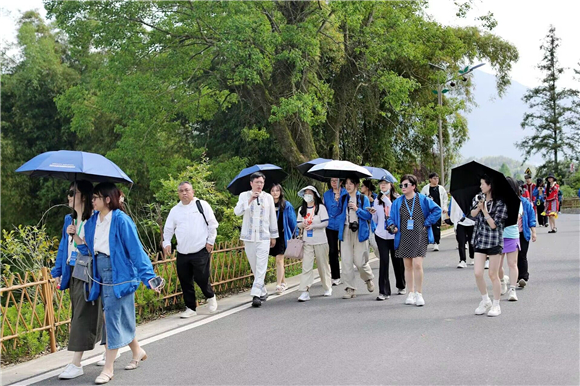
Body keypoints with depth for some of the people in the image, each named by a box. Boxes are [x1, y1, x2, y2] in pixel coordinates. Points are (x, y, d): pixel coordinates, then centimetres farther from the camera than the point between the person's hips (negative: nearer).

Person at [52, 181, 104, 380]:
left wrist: (78, 237, -26)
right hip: (73, 273, 8)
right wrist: (58, 272, 14)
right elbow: (63, 246, 16)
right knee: (81, 315, 15)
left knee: (83, 317, -6)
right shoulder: (69, 219, 10)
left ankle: (76, 364, -3)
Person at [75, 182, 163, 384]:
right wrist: (75, 236, -5)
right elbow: (88, 246, 11)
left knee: (113, 317, -5)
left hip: (118, 272, -7)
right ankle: (137, 351, 35)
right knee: (118, 317, 15)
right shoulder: (92, 220, 7)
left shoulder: (120, 219, -13)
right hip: (100, 273, 7)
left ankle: (108, 368, 1)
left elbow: (135, 249, -14)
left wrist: (148, 276, -17)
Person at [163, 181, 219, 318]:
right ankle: (190, 308, 20)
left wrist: (210, 241, -3)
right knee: (185, 281, 6)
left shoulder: (202, 205, 0)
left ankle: (211, 297, 27)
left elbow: (212, 224, 2)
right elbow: (168, 229, 15)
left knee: (201, 278, -4)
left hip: (201, 251, -4)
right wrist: (167, 243, 0)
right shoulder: (175, 210, 11)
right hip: (182, 253, 4)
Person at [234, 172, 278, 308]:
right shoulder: (244, 196, 4)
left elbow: (272, 218, 13)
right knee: (254, 267, 7)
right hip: (248, 237, 1)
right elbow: (237, 212, -12)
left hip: (264, 237, -1)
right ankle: (263, 291, 22)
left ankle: (256, 294, -16)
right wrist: (250, 200, -20)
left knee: (261, 267, -11)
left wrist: (274, 236, 15)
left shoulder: (268, 197, 8)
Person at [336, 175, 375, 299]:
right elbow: (338, 214, 20)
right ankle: (350, 289, 3)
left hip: (359, 232, -3)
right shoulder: (343, 199, 13)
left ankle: (369, 279, 26)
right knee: (346, 261, -3)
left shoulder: (363, 198, 3)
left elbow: (369, 216, -3)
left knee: (359, 261, -5)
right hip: (346, 232, 3)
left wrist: (357, 209, -13)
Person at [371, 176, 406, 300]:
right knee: (383, 261, -6)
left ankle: (401, 286, 30)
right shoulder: (377, 201, 9)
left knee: (398, 261, 8)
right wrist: (373, 213, -5)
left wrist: (387, 201, -19)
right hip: (381, 235, 2)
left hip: (395, 234, -2)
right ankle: (384, 291, -5)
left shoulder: (397, 199, -3)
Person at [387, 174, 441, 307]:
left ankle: (419, 294, -2)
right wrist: (392, 225, -7)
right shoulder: (397, 202, 7)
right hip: (404, 238, 4)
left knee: (417, 265, -13)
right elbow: (391, 217, 13)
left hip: (419, 237, -4)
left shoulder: (423, 199, -2)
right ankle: (411, 293, 18)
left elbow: (437, 210, 0)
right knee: (408, 266, 9)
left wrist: (427, 223, -4)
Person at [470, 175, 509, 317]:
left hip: (494, 241, -5)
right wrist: (478, 207, -16)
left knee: (493, 274, 2)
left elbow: (493, 224, -13)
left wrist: (484, 210, -16)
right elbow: (472, 213, 2)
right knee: (477, 273, -1)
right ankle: (485, 300, 20)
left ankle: (496, 305, 16)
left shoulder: (500, 203, -10)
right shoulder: (478, 198, 9)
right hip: (480, 240, 5)